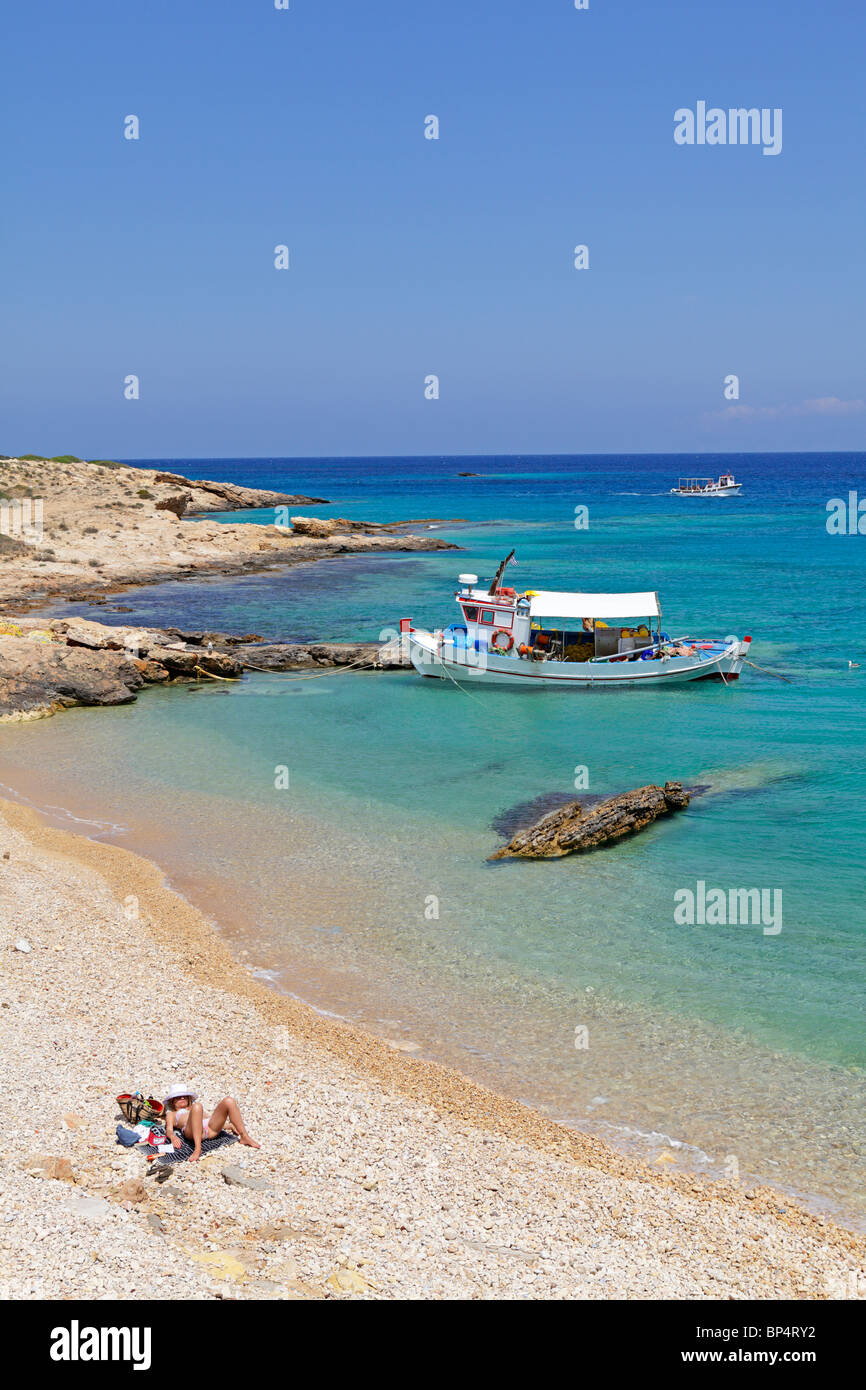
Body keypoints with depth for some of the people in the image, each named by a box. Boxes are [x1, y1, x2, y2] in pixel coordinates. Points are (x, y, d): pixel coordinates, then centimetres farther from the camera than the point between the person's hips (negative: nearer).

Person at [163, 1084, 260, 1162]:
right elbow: (169, 1129, 13)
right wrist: (173, 1137, -12)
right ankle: (197, 1148, -47)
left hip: (211, 1129, 4)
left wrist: (231, 1126, 13)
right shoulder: (171, 1114, 34)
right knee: (197, 1106, -36)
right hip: (192, 1131, -4)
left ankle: (244, 1137, -20)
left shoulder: (193, 1108, 44)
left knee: (228, 1101, -18)